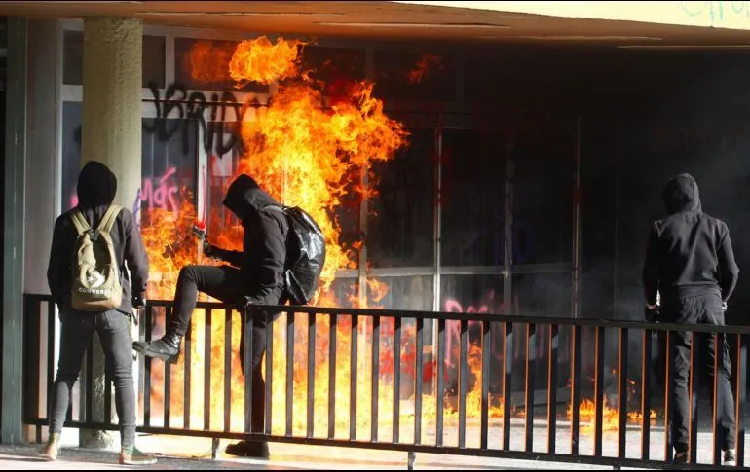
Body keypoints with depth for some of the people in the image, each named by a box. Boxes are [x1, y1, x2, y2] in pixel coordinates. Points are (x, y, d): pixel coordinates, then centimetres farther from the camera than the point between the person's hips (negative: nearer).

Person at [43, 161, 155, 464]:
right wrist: (139, 294, 15)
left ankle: (53, 442, 3)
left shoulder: (66, 221, 1)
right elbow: (138, 262, -2)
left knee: (66, 374, 11)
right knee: (122, 376, 1)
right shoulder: (122, 217, -3)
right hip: (113, 307, -2)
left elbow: (55, 269, 4)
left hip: (75, 308, 2)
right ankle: (128, 449, -5)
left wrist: (61, 301, 20)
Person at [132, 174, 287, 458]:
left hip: (259, 294, -10)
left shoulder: (265, 219, -7)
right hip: (263, 298, 10)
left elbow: (273, 264, -19)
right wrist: (222, 254, 42)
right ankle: (258, 441, 11)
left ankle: (172, 342, -21)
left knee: (190, 274, -14)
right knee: (251, 367, 10)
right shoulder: (271, 217, 24)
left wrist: (261, 296, -26)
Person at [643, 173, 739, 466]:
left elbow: (650, 271, -1)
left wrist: (651, 303, 15)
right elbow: (730, 271, 4)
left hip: (677, 302, -1)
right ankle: (728, 446, -5)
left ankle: (682, 449, -4)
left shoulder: (662, 228, 0)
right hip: (711, 303, 2)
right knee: (719, 373, 3)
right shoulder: (716, 227, 4)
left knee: (678, 376, 1)